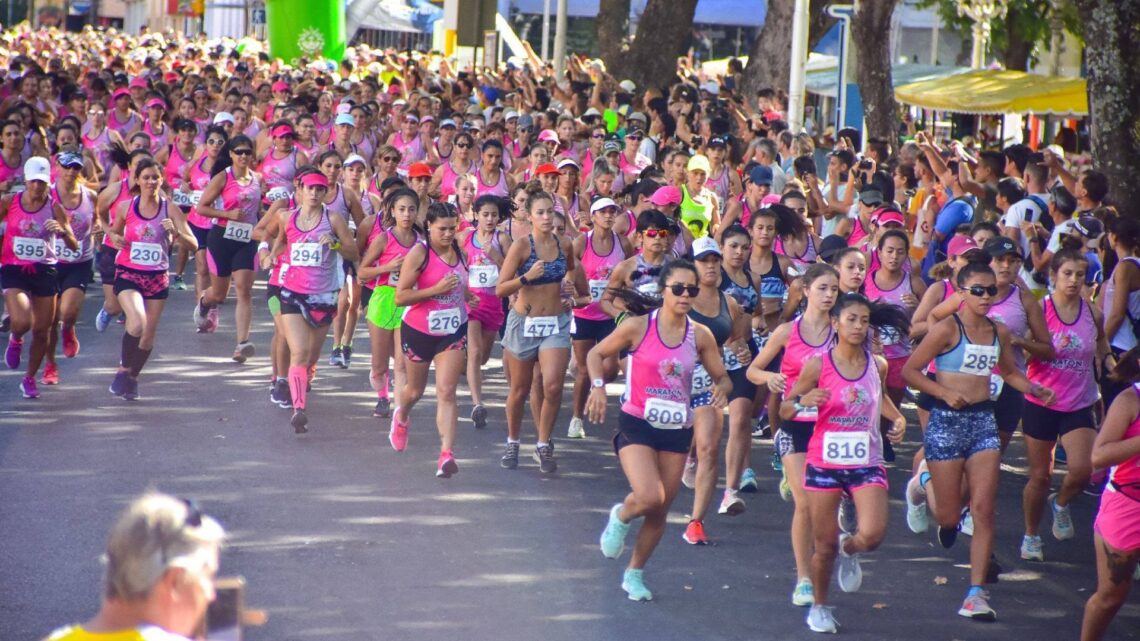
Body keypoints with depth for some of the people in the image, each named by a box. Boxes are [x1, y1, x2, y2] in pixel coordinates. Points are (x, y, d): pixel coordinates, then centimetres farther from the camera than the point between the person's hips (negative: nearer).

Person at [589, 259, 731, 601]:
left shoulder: (700, 336, -1)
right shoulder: (637, 327, -9)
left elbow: (722, 377, 9)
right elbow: (596, 354, 3)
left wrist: (721, 389, -14)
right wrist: (598, 386, -14)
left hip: (677, 430, 4)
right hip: (637, 423, -4)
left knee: (660, 510, 9)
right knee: (649, 497, -23)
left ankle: (635, 573, 29)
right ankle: (621, 517, 13)